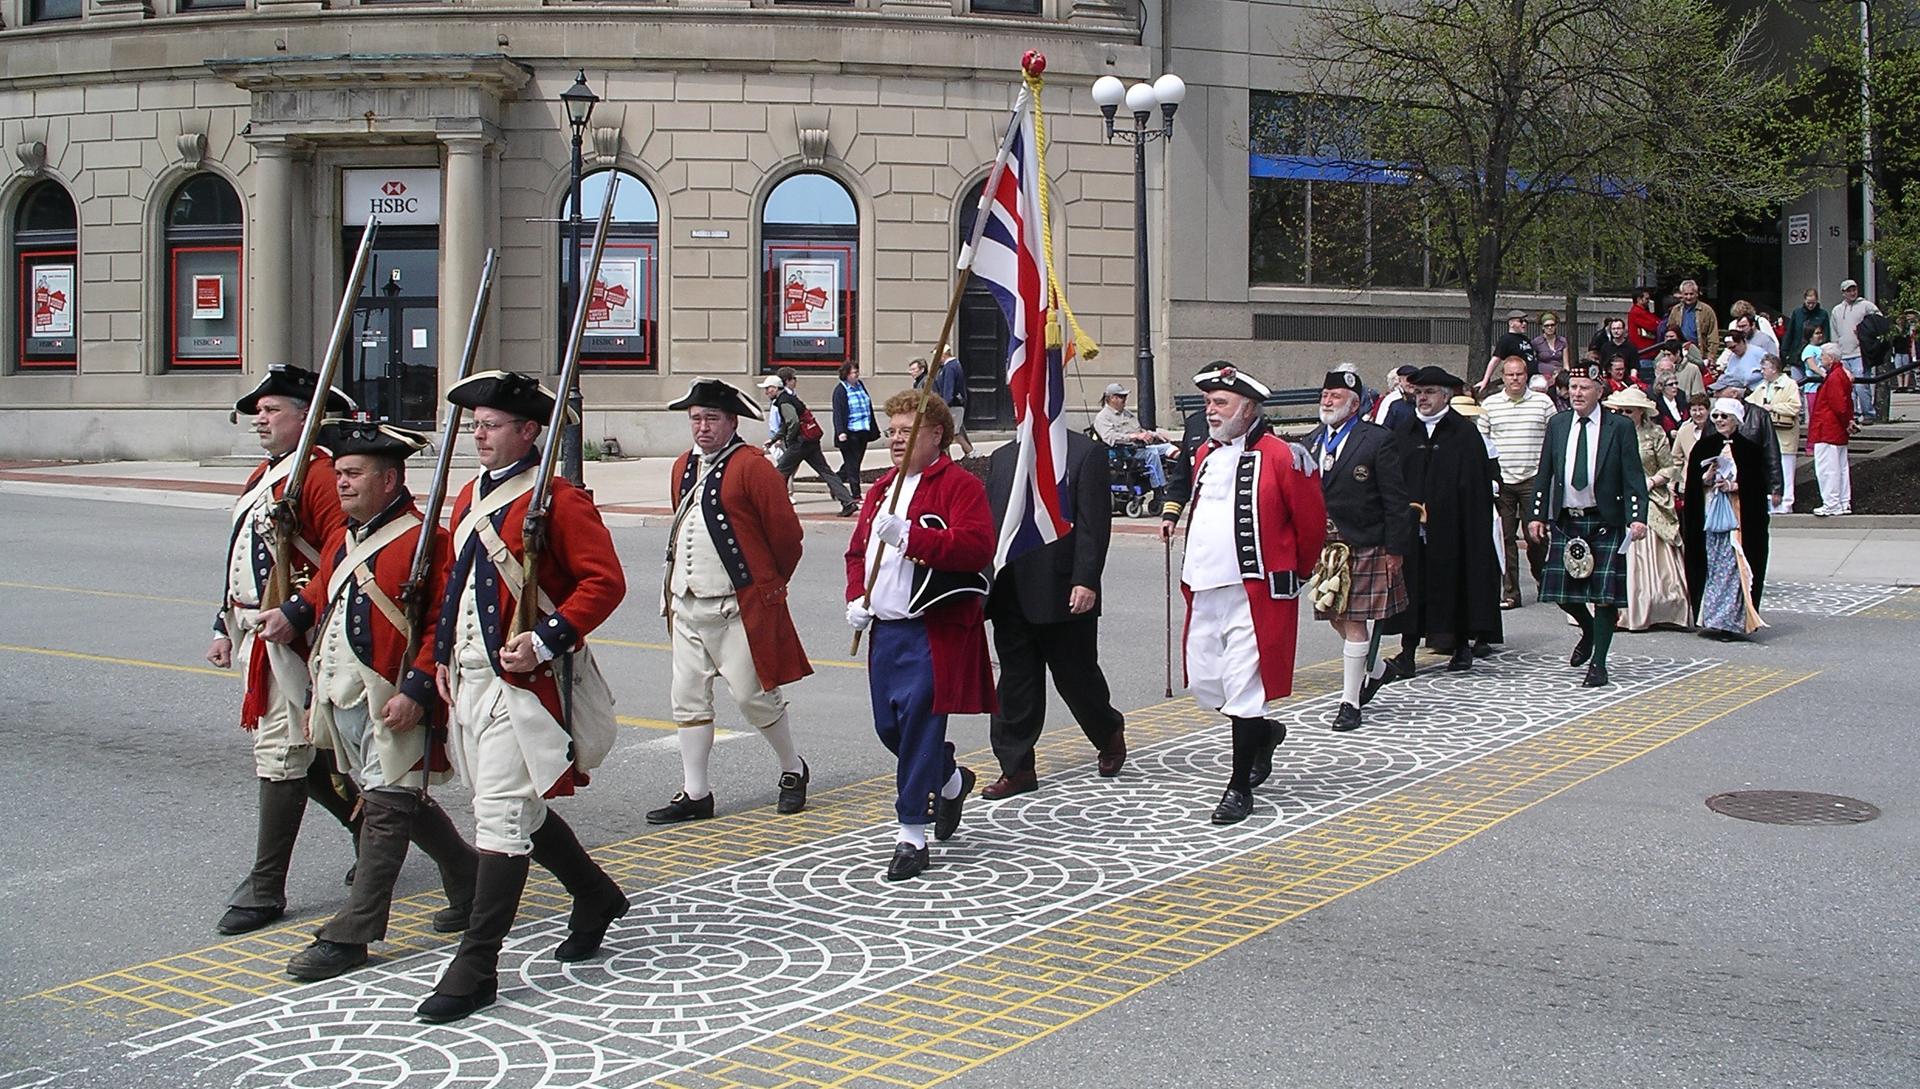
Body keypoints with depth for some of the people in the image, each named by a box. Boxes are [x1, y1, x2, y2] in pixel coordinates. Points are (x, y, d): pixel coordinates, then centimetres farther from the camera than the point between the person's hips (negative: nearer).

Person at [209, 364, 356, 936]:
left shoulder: (319, 474, -13)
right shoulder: (263, 474, 18)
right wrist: (225, 627, 21)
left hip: (291, 639, -10)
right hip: (256, 634, 10)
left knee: (280, 756, -5)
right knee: (307, 755, 16)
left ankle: (265, 888, 2)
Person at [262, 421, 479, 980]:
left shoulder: (425, 541, -12)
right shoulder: (341, 541, 15)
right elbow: (320, 602, 21)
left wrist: (416, 690, -23)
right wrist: (317, 698, 19)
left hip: (391, 704, -9)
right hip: (341, 700, 9)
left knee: (385, 808, -4)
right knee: (404, 803, 17)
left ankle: (351, 935, 0)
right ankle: (473, 884, 33)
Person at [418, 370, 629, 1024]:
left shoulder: (559, 500, -11)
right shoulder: (471, 497, 14)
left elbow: (605, 582, -16)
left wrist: (545, 642, -23)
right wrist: (442, 656, 13)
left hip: (523, 684, -9)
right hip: (470, 680, 9)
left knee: (501, 817, -7)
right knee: (520, 808, 18)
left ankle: (476, 968, -1)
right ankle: (598, 898, 38)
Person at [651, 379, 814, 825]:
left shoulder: (752, 467, -10)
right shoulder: (683, 468, 12)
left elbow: (786, 532, -8)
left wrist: (768, 584, 4)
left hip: (739, 606, -7)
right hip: (686, 604, 7)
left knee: (753, 695, -1)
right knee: (688, 697, 6)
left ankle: (794, 770, 21)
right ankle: (696, 794, 13)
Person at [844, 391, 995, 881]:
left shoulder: (959, 485, -7)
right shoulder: (881, 488, 17)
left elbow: (978, 546, -21)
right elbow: (858, 551, 24)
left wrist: (909, 535, -26)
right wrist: (856, 598, 6)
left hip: (935, 631, -8)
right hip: (886, 629, 8)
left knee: (918, 723, -10)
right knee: (889, 726, 12)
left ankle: (911, 837, -2)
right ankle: (952, 781, 39)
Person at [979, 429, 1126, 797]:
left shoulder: (1086, 453, -4)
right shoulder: (1000, 459, 13)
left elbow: (1094, 524, -10)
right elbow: (988, 521, 13)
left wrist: (1086, 580, -17)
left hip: (1062, 592, -5)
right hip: (1011, 595, 5)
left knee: (1076, 674, 9)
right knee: (1016, 682, 6)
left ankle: (1110, 735, 36)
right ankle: (1017, 768, 12)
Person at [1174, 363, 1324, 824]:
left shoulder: (1281, 457, -9)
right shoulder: (1205, 456, 13)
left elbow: (1311, 523, -2)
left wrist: (1291, 575, 8)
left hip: (1256, 592, -7)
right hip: (1205, 592, 7)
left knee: (1243, 689, -5)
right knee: (1203, 683, 10)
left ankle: (1240, 788, 5)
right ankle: (1264, 732, 37)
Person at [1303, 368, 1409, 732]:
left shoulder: (1378, 441, -7)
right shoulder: (1313, 441, 10)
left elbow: (1395, 500, -7)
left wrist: (1395, 550, -10)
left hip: (1364, 547, -6)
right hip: (1326, 546, 6)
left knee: (1354, 622, -4)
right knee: (1337, 618, 12)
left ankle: (1350, 701, 4)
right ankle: (1375, 669, 38)